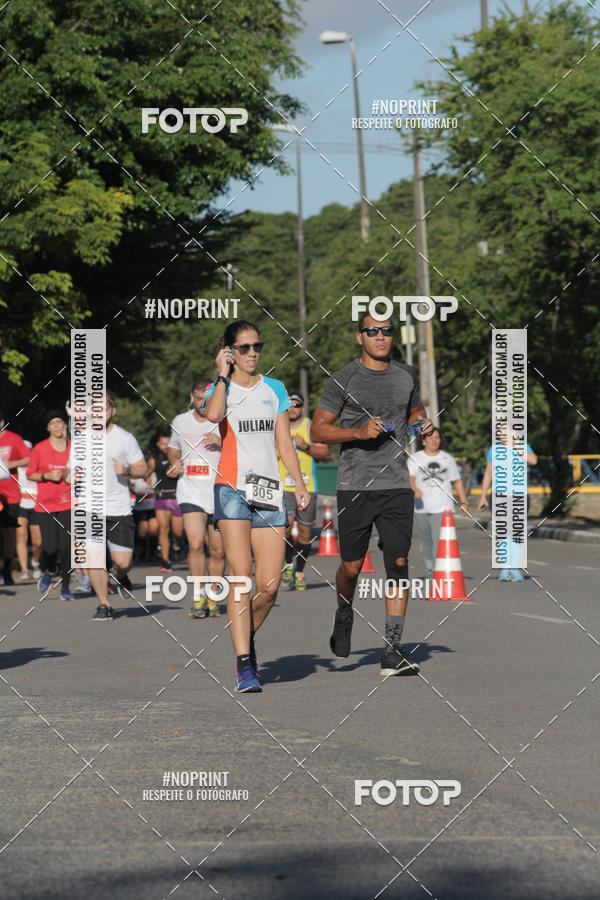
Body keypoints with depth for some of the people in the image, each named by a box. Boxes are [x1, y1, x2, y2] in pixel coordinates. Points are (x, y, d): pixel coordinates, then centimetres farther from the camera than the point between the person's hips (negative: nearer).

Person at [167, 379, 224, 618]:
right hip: (191, 493, 1)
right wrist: (175, 461, 6)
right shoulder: (180, 422, 9)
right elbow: (172, 447, 28)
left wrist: (222, 442, -22)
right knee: (195, 543, -18)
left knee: (218, 551, 6)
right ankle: (198, 596, -5)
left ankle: (213, 598, 24)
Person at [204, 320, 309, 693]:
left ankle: (246, 637, 24)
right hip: (233, 488, -3)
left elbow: (285, 442, 15)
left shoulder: (274, 389, 16)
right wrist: (223, 375, -7)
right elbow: (213, 414, -18)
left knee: (270, 585, -4)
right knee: (241, 575, -12)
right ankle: (244, 665, -12)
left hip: (270, 492, 3)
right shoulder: (220, 388, 7)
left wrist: (300, 485, 5)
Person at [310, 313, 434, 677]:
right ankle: (344, 614, 39)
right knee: (352, 567, 4)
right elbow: (317, 430, -2)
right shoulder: (343, 380, -3)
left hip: (397, 486, 2)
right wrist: (359, 432, -16)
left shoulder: (406, 374, 11)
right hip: (355, 486, -2)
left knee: (399, 564, -9)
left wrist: (424, 423, 7)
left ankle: (393, 652, -9)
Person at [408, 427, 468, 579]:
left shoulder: (447, 458, 11)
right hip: (421, 508, 1)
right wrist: (414, 489, -32)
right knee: (426, 540, 11)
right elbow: (410, 477, -10)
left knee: (440, 539, -15)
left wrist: (463, 502, 10)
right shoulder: (415, 458, 5)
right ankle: (429, 568, 29)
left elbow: (457, 481, 16)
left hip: (443, 508, -1)